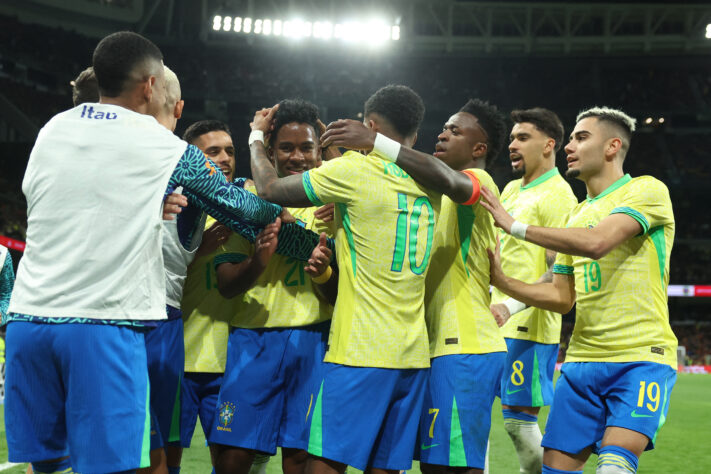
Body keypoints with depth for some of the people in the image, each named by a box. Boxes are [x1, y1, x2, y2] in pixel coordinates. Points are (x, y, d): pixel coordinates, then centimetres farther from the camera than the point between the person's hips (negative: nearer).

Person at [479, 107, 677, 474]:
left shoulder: (647, 191, -3)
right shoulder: (577, 216, 21)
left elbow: (597, 242, -21)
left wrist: (514, 226, -15)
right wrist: (501, 281, 5)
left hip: (641, 358, -7)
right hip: (581, 361, 7)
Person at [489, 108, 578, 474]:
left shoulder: (557, 196, -12)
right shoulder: (512, 188, 16)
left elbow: (559, 273, -18)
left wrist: (511, 306, -25)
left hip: (528, 327, -9)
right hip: (496, 323, 9)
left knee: (518, 417, -7)